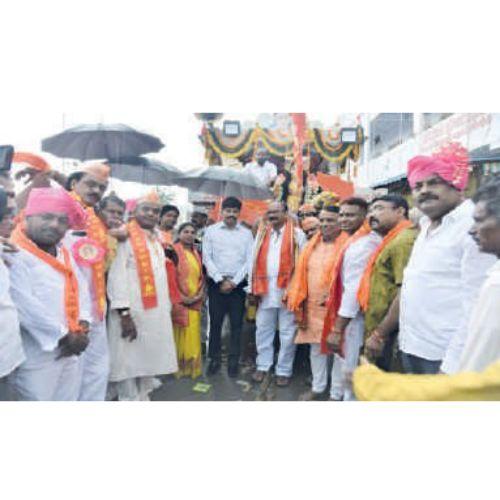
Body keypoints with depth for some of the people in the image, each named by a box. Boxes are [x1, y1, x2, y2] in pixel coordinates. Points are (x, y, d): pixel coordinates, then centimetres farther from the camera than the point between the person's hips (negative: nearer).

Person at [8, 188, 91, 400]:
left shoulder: (65, 252, 13)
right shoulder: (14, 254, -13)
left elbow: (81, 288, 11)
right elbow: (25, 307, -20)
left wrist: (82, 327, -4)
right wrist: (64, 337, -14)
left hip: (70, 351, 8)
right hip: (37, 356, -8)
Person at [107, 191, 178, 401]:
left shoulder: (157, 237, 15)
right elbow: (117, 275, -17)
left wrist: (166, 306, 13)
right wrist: (124, 313, -22)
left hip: (157, 311, 8)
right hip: (133, 311, -7)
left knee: (149, 357, 17)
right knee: (129, 362, 2)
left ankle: (143, 396, 33)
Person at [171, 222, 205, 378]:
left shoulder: (196, 253, 14)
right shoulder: (173, 250, -6)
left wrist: (200, 295, 0)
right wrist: (181, 298, -15)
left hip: (195, 301, 5)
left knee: (193, 336, 9)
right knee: (179, 335, 3)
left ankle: (193, 368, 20)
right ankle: (178, 368, 16)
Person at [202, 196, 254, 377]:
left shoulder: (246, 233, 5)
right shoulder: (211, 231, 3)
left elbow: (249, 260, 0)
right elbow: (207, 258, -1)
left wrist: (233, 281, -8)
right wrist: (221, 280, -9)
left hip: (238, 284, 1)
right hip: (216, 283, -1)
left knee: (236, 324, 6)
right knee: (215, 323, 6)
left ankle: (234, 361, 18)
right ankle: (214, 359, 19)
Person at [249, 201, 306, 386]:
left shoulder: (297, 234, -3)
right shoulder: (262, 233, 9)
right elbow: (254, 261, 9)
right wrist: (253, 287, 5)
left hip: (288, 289, -3)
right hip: (265, 289, 4)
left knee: (287, 333, 7)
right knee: (263, 329, 13)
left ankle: (284, 370, 21)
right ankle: (263, 365, 28)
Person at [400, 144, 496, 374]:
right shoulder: (427, 227, 12)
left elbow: (476, 307, -21)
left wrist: (453, 366, -22)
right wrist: (404, 338, 13)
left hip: (444, 357, -8)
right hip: (412, 350, 8)